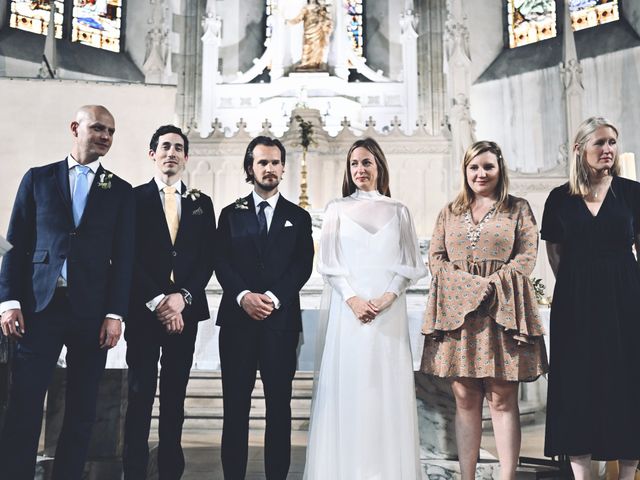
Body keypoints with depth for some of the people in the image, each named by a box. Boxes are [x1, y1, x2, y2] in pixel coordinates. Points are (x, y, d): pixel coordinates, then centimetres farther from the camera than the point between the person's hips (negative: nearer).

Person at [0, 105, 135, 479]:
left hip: (92, 312, 1)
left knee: (82, 410, 6)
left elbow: (124, 258, 4)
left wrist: (115, 314, -4)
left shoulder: (121, 191, 9)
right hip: (39, 307, 0)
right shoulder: (37, 179, 9)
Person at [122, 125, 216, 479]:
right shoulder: (134, 198, 4)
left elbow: (207, 258, 5)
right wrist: (157, 301, -12)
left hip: (184, 311, 3)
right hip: (143, 310, -2)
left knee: (175, 395, 8)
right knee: (141, 394, 1)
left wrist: (182, 297, -9)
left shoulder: (201, 203, 12)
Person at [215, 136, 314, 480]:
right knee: (235, 407, 4)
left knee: (279, 407, 4)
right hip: (238, 319, 0)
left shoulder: (298, 217, 12)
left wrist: (274, 297, -14)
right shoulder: (231, 214, 12)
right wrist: (244, 296, -15)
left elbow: (303, 266, 1)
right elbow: (221, 263, 2)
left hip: (281, 321, 0)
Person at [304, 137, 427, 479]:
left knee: (388, 387, 2)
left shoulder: (397, 211, 10)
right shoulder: (337, 209, 8)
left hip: (389, 311, 1)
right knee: (348, 386, 0)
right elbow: (329, 264, 2)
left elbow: (410, 264, 6)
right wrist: (352, 298, -12)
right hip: (348, 308, -1)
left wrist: (389, 296, -10)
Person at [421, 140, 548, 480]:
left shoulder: (518, 209, 9)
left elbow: (526, 256, 0)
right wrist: (469, 286, -7)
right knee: (464, 400, 5)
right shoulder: (450, 212, 17)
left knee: (502, 399, -1)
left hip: (502, 312, -2)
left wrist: (490, 286, -13)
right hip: (457, 313, 3)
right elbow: (435, 257, 9)